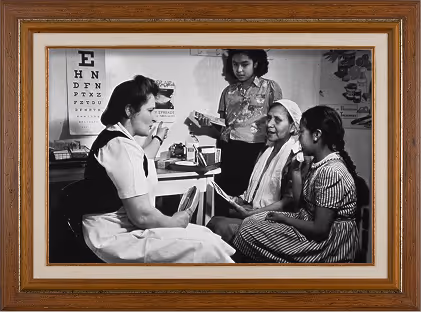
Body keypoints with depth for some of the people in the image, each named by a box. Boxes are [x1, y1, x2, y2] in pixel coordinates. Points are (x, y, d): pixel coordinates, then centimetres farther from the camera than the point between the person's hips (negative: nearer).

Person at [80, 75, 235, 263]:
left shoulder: (113, 137, 15)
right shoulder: (122, 146, -20)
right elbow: (142, 215, -24)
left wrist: (159, 138, 54)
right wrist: (174, 221, -7)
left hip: (123, 227, 11)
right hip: (116, 238, -11)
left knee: (204, 234, 3)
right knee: (205, 247, -20)